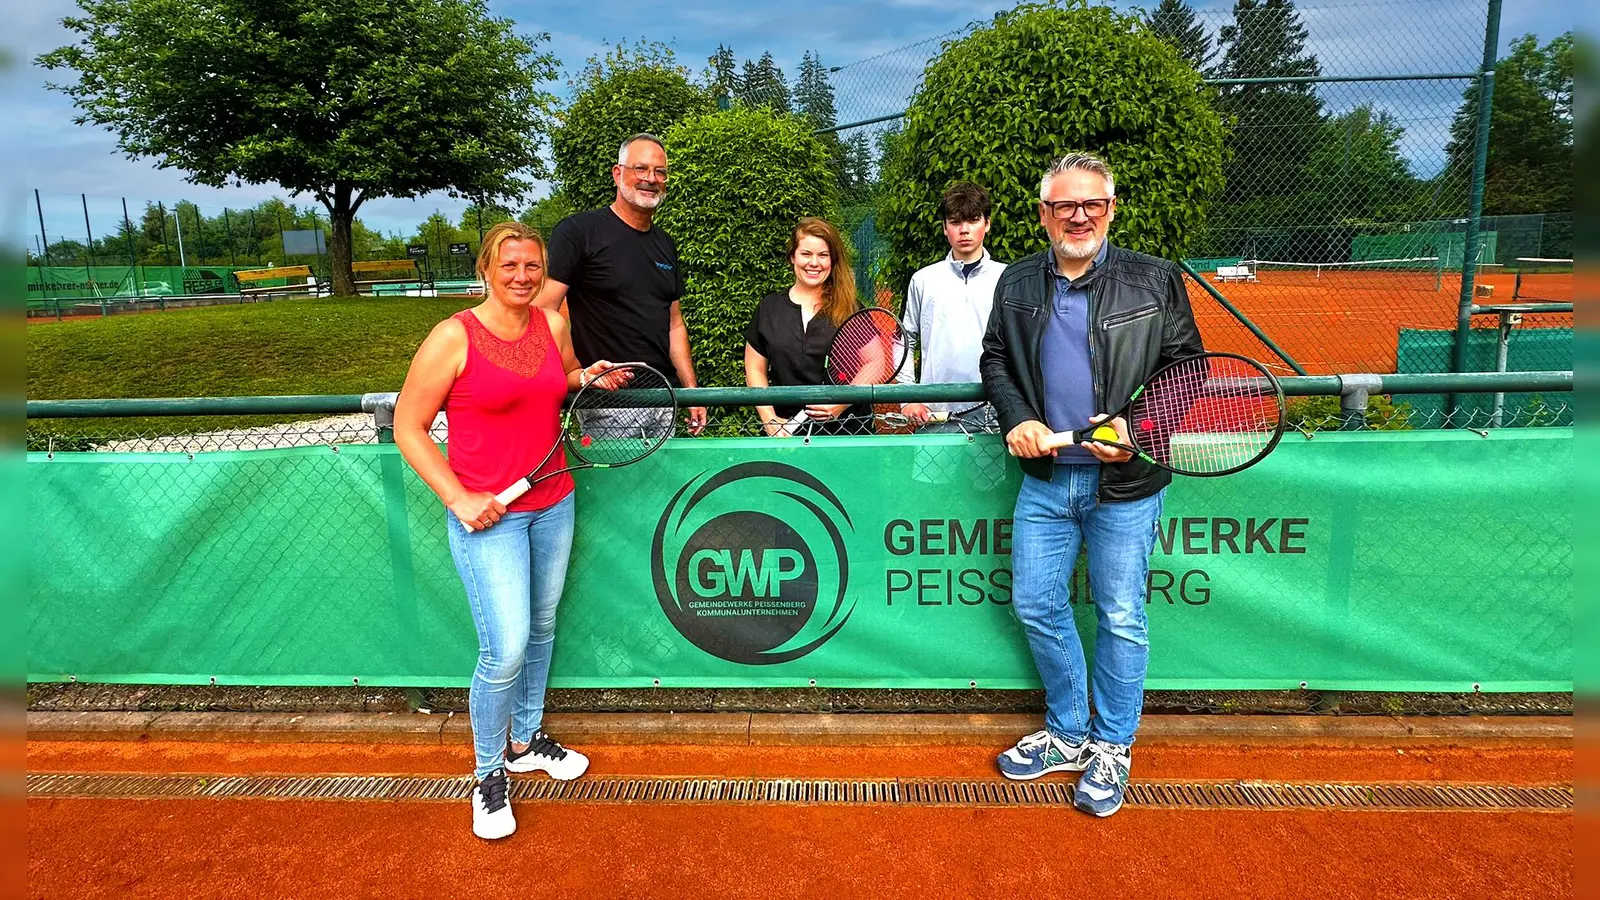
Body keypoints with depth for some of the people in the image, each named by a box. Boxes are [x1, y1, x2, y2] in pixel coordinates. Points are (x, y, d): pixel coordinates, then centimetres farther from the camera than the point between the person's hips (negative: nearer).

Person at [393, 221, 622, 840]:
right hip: (487, 514, -6)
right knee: (506, 650, -8)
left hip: (553, 504, 6)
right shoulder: (453, 338, -13)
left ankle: (527, 741, 39)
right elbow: (408, 427, -8)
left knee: (541, 627, 17)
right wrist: (458, 498, -16)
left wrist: (589, 377, 0)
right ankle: (488, 774, 17)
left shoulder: (552, 325, 3)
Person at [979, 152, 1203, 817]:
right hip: (1044, 479, 4)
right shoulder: (1017, 283, 6)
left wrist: (1138, 428, -16)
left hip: (1125, 485, -3)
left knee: (1120, 620, 7)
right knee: (1035, 606, 10)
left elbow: (1186, 367, 0)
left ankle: (1112, 748, 28)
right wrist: (1016, 418, -5)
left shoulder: (1155, 281, -3)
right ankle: (1066, 734, 31)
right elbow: (995, 359, 13)